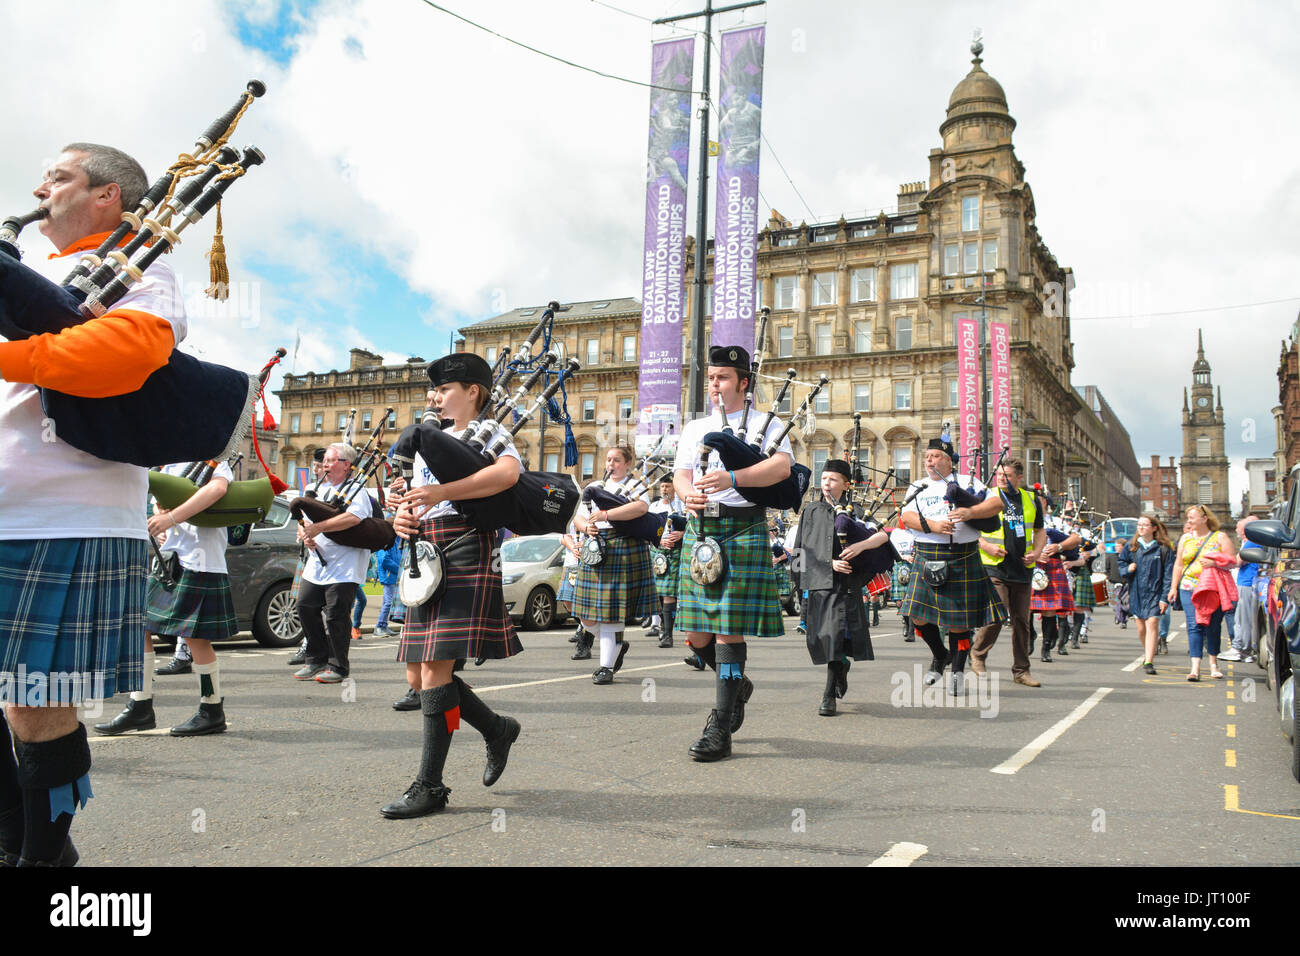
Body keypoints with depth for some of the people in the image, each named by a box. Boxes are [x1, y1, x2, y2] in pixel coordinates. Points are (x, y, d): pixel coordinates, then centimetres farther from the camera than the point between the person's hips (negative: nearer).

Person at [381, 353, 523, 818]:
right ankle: (497, 729, 27)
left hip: (467, 556, -8)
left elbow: (508, 472, -20)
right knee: (420, 675, 7)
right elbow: (415, 497, 27)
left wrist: (442, 492, -26)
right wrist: (402, 517, 3)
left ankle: (429, 785, -6)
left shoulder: (491, 434, 2)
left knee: (435, 666, -14)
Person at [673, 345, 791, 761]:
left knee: (729, 631, -9)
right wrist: (688, 494, -18)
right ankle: (737, 686, 34)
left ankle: (720, 731, -3)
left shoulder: (766, 424, 7)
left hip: (742, 532, -4)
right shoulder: (694, 428, 20)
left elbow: (782, 466, -12)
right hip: (699, 532, 5)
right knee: (697, 636, 5)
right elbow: (680, 474, 6)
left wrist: (732, 478, -28)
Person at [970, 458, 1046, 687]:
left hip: (1023, 570, 4)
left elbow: (1040, 531, 19)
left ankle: (1021, 670, 16)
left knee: (1022, 620, 7)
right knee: (996, 617, -12)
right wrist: (986, 546, -13)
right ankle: (977, 655, 11)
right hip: (995, 568, -4)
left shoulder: (1031, 500, 10)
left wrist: (1036, 552, 1)